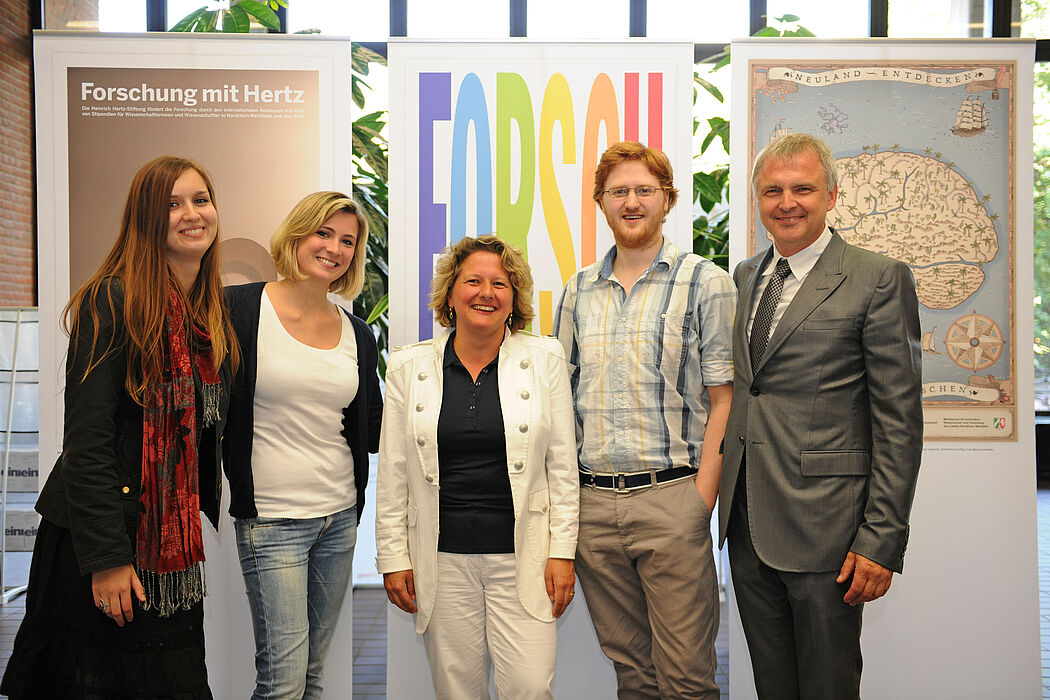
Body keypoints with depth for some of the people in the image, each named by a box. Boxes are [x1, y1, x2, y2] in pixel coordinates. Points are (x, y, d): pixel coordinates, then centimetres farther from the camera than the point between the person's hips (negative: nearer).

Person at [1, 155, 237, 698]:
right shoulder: (113, 302, -14)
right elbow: (86, 439, -18)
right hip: (102, 536, -7)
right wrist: (106, 558, -20)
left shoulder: (213, 315, 9)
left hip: (174, 539, 7)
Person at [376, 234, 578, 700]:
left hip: (522, 556, -1)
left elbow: (562, 465, 2)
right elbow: (392, 472, 6)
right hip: (442, 560, 1)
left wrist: (563, 552, -2)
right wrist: (393, 558, 3)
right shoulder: (408, 367, 3)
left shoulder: (544, 359, 2)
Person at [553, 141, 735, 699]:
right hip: (591, 502, 4)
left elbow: (724, 399, -3)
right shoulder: (578, 291, 12)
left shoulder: (704, 283, 0)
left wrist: (702, 497, -11)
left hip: (670, 499, -4)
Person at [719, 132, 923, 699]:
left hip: (823, 525, -5)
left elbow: (899, 420, -10)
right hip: (746, 522, 6)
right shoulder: (744, 277, 12)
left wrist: (883, 539, -14)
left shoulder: (879, 280, -7)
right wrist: (724, 494, 12)